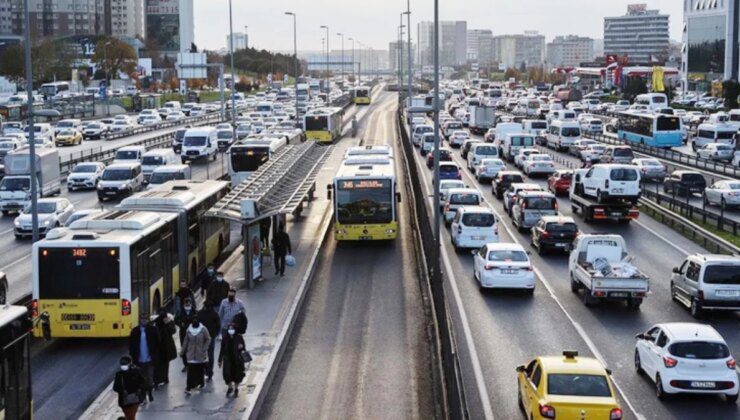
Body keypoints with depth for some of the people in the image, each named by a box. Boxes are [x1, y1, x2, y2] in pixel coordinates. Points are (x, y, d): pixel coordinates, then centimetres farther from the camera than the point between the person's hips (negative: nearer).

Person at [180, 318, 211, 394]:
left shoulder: (203, 329, -9)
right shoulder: (189, 329, 0)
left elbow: (208, 339, -5)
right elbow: (186, 341, 7)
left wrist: (204, 349, -13)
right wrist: (182, 351, 7)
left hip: (201, 355, -1)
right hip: (191, 354, 2)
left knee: (200, 370, 9)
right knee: (191, 371, -5)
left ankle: (200, 383, 31)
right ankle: (189, 387, -6)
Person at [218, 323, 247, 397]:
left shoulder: (239, 337, -8)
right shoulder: (225, 338, -4)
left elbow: (244, 348, 1)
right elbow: (222, 350, 3)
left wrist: (241, 347, -24)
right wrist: (220, 360, 5)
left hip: (237, 360, -1)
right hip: (227, 359, 1)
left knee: (237, 375, 8)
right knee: (227, 374, -7)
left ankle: (236, 389, 33)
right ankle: (230, 388, 21)